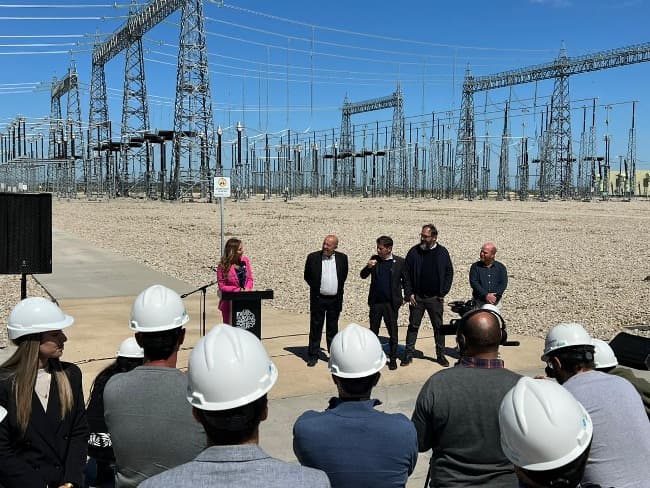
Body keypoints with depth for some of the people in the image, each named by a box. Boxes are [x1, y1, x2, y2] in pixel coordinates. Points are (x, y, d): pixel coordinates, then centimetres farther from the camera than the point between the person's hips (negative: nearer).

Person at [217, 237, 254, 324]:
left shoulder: (245, 260, 1)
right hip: (229, 303, -3)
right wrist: (238, 290, -19)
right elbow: (222, 287, -12)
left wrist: (247, 289, -13)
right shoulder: (223, 266, -13)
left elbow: (249, 279, 7)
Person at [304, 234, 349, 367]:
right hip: (318, 299, -1)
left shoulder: (342, 258, 1)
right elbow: (307, 276, 6)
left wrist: (338, 290, 9)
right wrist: (316, 288, 4)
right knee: (315, 328, 3)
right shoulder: (313, 257, -4)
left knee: (333, 329, 11)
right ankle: (313, 356, 10)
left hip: (335, 299, 1)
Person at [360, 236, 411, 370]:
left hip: (391, 303, -3)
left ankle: (393, 359, 17)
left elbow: (406, 280, 4)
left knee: (393, 332, 6)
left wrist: (406, 297, 0)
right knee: (373, 331, 11)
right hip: (375, 302, 3)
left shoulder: (400, 262, -4)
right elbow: (363, 276, 6)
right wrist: (368, 267, -14)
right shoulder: (375, 259, 3)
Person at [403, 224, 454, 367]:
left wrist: (443, 293, -2)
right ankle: (409, 354, 14)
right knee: (413, 326, 6)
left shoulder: (442, 252, -1)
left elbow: (449, 273, 4)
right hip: (417, 296, 0)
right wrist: (410, 293, -4)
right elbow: (406, 273, 2)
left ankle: (440, 355, 19)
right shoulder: (414, 251, -2)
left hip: (435, 297, 0)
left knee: (439, 327, 8)